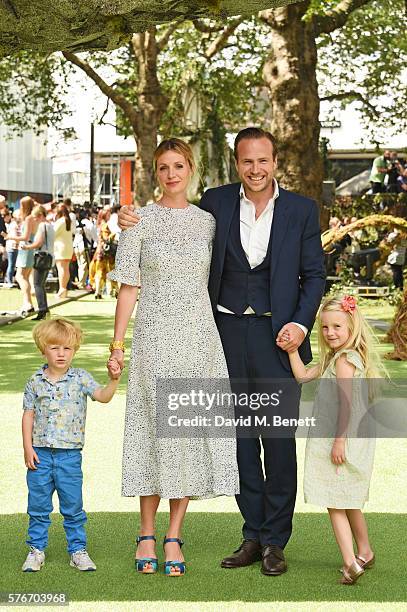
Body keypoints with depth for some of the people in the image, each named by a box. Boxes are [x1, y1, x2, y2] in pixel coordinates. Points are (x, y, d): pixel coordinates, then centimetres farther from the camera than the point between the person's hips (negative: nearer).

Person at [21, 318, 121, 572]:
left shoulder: (80, 378, -1)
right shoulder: (35, 382, 2)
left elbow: (103, 396, -11)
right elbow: (29, 415, 4)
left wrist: (113, 381, -30)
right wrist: (28, 447, -1)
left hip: (70, 453, -1)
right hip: (40, 453, 1)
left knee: (73, 506, 6)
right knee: (38, 506, 9)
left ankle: (78, 550, 16)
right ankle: (36, 549, 20)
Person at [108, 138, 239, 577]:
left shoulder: (207, 222, 9)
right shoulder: (140, 221, 0)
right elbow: (127, 287, 0)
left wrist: (224, 338, 8)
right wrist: (117, 344, -5)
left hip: (199, 340, 3)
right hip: (154, 339, -3)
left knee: (192, 433, 2)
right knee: (156, 431, -2)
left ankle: (174, 537, 10)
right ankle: (147, 535, 10)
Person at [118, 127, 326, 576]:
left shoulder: (301, 210, 1)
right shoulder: (215, 203, 4)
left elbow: (313, 274, 4)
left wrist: (301, 323, -10)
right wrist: (135, 223, 0)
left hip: (277, 337, -2)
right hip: (227, 335, 2)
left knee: (279, 439, 1)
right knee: (238, 438, 8)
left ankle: (275, 541, 13)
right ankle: (253, 535, 20)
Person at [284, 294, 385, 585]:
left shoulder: (344, 360, -17)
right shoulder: (332, 358, 13)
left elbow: (347, 404, -22)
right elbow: (304, 375, 18)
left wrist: (339, 441, -23)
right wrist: (292, 350, 10)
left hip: (343, 442, -10)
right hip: (338, 440, 10)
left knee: (335, 503, -6)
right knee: (348, 502, 20)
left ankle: (351, 562, -8)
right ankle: (364, 553, 32)